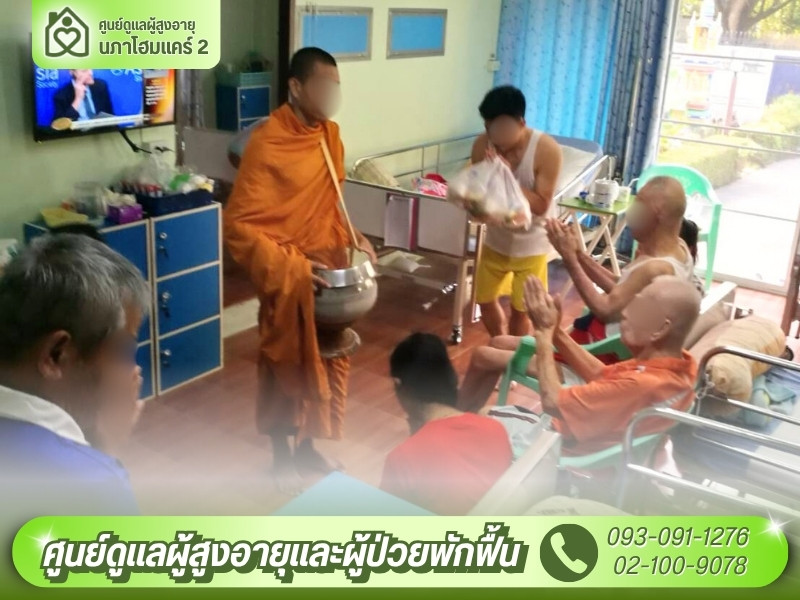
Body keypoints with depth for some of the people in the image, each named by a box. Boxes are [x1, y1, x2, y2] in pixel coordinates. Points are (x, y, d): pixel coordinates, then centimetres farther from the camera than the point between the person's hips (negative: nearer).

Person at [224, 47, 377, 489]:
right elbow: (238, 225, -20)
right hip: (287, 279, -7)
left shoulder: (330, 135, 4)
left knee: (328, 363, 16)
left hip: (328, 272, 7)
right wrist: (290, 267, -25)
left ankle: (306, 446, 37)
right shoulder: (267, 142, -19)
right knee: (286, 368, 9)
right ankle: (281, 457, 31)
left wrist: (351, 240, 2)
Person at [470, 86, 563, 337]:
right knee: (486, 302, 16)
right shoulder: (482, 144, -14)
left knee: (519, 311, 6)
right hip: (495, 240, 4)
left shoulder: (547, 149, -25)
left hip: (530, 246, -4)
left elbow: (540, 206, -23)